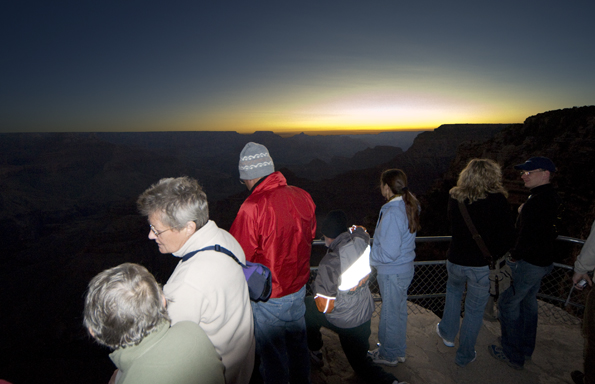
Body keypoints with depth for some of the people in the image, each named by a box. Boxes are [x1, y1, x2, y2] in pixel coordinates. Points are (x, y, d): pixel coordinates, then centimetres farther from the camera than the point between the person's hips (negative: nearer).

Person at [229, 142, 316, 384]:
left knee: (273, 355, 16)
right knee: (297, 343, 27)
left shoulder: (252, 208, -28)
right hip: (299, 287, 7)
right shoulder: (302, 196, -8)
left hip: (269, 298, -6)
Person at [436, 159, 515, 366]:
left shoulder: (454, 198, -7)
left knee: (453, 290, 31)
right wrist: (497, 255, 6)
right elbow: (507, 234, -10)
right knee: (475, 310, 13)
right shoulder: (497, 200, -16)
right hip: (483, 265, -3)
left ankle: (447, 333, 41)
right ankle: (465, 355, 28)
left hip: (455, 261, 3)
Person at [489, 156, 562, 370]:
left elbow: (528, 238, -28)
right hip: (543, 261, 10)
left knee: (508, 304, 3)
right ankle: (526, 349, 37)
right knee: (528, 303, 21)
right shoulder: (552, 198, 6)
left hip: (526, 263, -10)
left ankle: (513, 356, 15)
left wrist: (514, 256, -12)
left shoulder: (536, 202, -26)